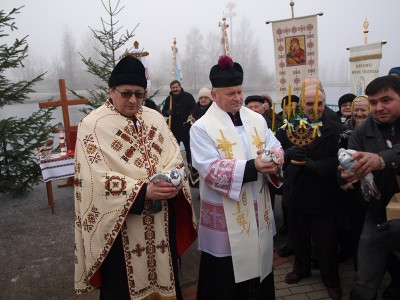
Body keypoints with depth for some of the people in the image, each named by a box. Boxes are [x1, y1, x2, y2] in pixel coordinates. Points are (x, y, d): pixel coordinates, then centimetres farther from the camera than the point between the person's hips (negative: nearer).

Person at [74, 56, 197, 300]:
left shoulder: (155, 118, 7)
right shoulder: (93, 125, -9)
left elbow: (174, 157, 5)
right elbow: (97, 179, -17)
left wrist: (172, 182, -16)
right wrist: (143, 191, -25)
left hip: (161, 219, 5)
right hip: (120, 225, -4)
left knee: (162, 273, 18)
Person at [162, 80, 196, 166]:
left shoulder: (188, 96, -3)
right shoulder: (169, 99, 9)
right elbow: (163, 111, 13)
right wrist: (167, 112, -10)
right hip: (174, 128, 3)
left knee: (188, 146, 4)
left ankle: (191, 164, 15)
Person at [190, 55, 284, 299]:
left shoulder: (257, 119, 7)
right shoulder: (202, 127, -10)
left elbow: (275, 147, 8)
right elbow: (211, 170, -20)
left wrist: (275, 156, -16)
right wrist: (252, 167, -28)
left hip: (258, 211, 5)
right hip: (225, 217, -5)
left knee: (259, 266, 18)